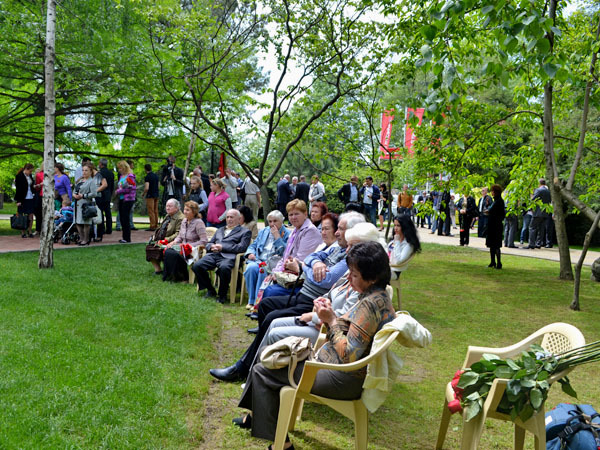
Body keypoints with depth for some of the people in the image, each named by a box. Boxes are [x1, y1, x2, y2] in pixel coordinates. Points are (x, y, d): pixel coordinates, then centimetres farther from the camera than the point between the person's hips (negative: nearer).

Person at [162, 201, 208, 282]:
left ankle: (182, 277, -9)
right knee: (167, 251, -21)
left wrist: (189, 245, -19)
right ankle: (168, 275, -7)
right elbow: (180, 236, 21)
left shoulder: (198, 222, -13)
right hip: (183, 247, 7)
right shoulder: (184, 221, 11)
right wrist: (173, 242, -1)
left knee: (174, 254, -29)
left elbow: (204, 241, -18)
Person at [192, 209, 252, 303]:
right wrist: (212, 247, 3)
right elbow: (208, 244, 30)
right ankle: (210, 290, -1)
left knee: (224, 268, -39)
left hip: (228, 256, -5)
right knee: (196, 266, -22)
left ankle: (222, 294, -15)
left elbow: (242, 247, -2)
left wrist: (222, 247, -8)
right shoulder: (220, 230, 33)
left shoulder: (245, 231, 14)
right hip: (213, 254, 6)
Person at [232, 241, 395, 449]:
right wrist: (330, 315, -4)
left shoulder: (369, 304, -26)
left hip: (343, 379, -10)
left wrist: (332, 321, -18)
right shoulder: (378, 296, 5)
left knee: (262, 371, 2)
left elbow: (348, 356, -27)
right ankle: (256, 416, 35)